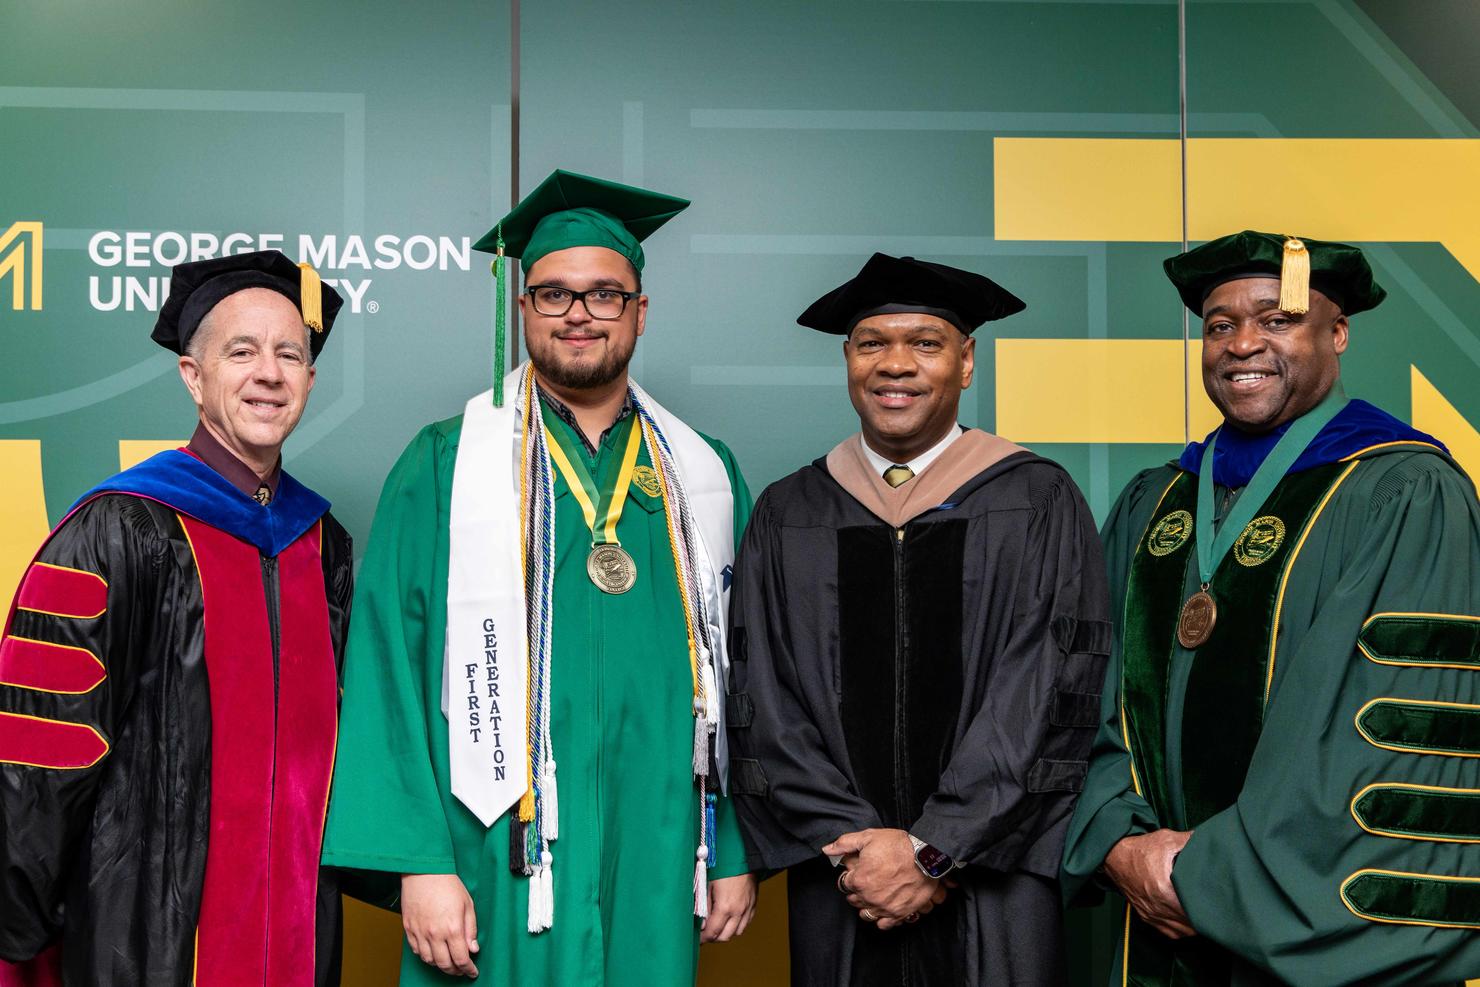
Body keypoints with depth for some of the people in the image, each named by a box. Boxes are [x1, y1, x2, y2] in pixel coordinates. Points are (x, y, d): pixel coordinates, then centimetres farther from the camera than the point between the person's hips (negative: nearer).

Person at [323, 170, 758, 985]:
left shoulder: (704, 477, 8)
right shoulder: (444, 467, 0)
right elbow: (390, 669, -5)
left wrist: (736, 852, 6)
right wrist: (420, 861, -12)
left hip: (657, 867, 3)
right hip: (502, 872, -2)